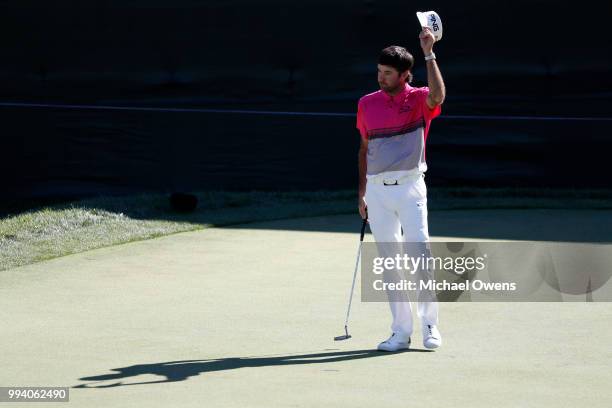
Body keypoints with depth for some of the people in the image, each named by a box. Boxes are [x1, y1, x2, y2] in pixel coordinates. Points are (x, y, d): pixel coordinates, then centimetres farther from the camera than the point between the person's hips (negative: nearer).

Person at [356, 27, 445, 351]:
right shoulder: (367, 104, 10)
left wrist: (429, 54, -29)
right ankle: (401, 331, 9)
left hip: (409, 187, -4)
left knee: (421, 255, -9)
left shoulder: (418, 99, -2)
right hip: (377, 191, 4)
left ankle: (430, 326, 2)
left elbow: (438, 96, -27)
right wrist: (362, 192, 14)